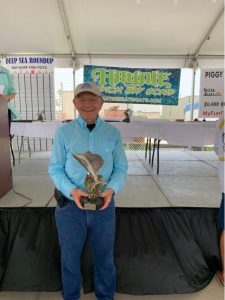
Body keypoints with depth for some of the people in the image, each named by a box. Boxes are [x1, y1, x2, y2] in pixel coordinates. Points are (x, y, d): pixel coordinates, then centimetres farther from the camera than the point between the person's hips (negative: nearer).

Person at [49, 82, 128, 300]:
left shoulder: (113, 133, -2)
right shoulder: (64, 131, -5)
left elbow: (121, 167, 0)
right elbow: (55, 168, -3)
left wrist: (112, 188, -19)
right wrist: (71, 190, -19)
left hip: (104, 204, 1)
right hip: (70, 204, 0)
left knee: (104, 255, 20)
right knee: (70, 256, 20)